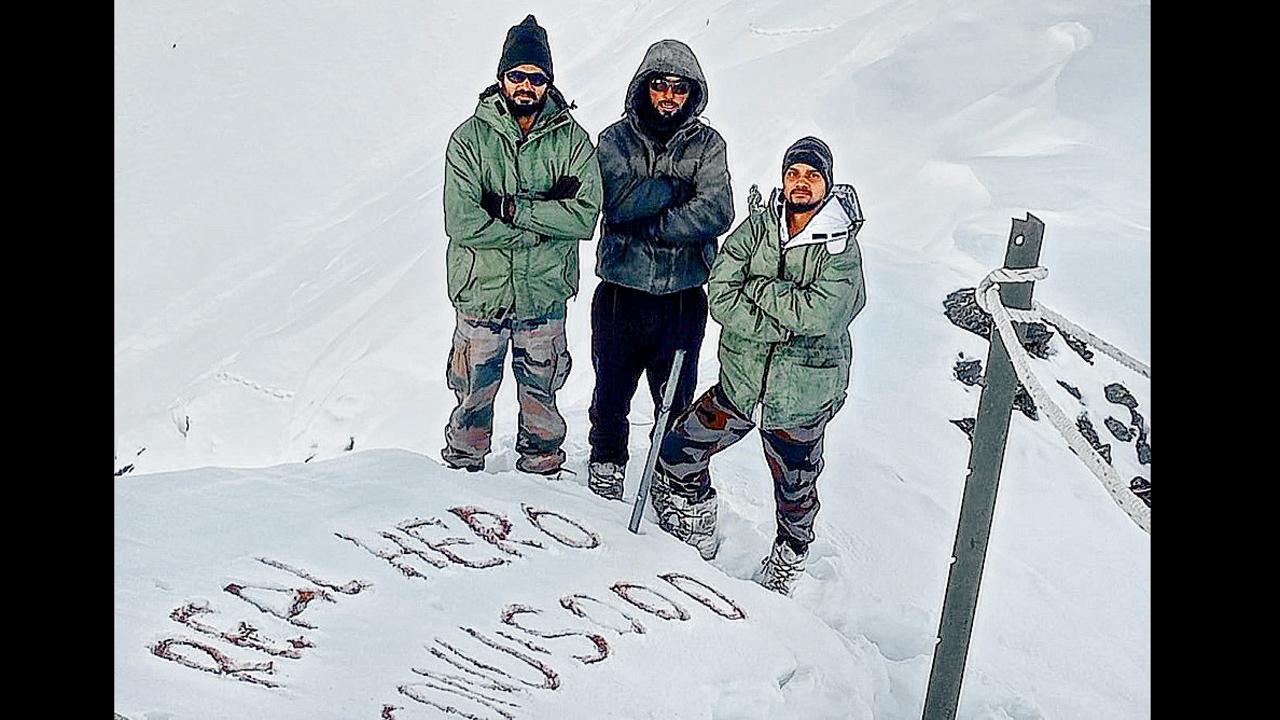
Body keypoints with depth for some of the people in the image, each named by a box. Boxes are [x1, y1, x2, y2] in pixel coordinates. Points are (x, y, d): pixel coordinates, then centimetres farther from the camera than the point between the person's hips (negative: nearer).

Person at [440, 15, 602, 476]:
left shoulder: (571, 139, -2)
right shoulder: (470, 138, -6)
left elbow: (586, 216, -13)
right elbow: (462, 222, -16)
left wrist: (514, 208, -19)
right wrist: (543, 223, -15)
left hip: (544, 294, 1)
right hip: (482, 290, -1)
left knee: (541, 394, 16)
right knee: (474, 392, 12)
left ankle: (540, 468, 35)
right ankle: (462, 470, 32)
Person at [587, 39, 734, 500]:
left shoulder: (707, 143, 3)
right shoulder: (616, 139, 3)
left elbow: (717, 215, -12)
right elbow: (618, 201, -14)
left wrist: (648, 225, -15)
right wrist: (677, 184, -10)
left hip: (683, 294, 0)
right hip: (621, 292, 0)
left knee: (677, 400, 9)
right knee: (611, 393, 12)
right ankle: (606, 464, 33)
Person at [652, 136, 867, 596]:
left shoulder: (843, 247, -9)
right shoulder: (757, 227, -2)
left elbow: (819, 313, -25)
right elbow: (721, 297, -13)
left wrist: (758, 289, -16)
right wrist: (790, 320, -20)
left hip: (803, 396, -3)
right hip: (741, 382, 3)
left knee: (796, 490, 13)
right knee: (677, 456, 4)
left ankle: (790, 557, 45)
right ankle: (697, 541, 29)